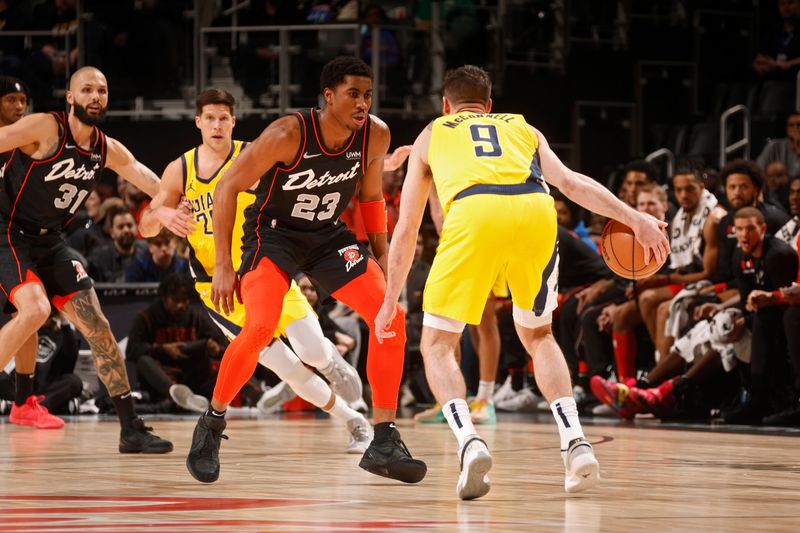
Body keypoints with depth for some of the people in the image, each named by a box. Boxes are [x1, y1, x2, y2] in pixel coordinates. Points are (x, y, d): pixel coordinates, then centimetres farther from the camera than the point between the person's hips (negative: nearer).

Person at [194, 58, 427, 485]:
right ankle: (212, 424, -3)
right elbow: (228, 187, -19)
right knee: (260, 327, -27)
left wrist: (383, 260, 8)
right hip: (273, 231, -5)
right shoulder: (289, 134, -27)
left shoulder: (376, 136, -13)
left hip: (328, 234, 5)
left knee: (391, 318, -9)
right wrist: (223, 266, -20)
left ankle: (384, 443, -1)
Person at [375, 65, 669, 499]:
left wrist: (391, 300, 41)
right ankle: (576, 443, 9)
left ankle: (469, 443, -14)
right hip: (536, 210, 2)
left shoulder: (431, 136, 34)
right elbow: (570, 182, 17)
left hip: (474, 215, -2)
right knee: (537, 336, 25)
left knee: (437, 346, 11)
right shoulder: (522, 128, 36)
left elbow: (406, 229, 33)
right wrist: (634, 219, 11)